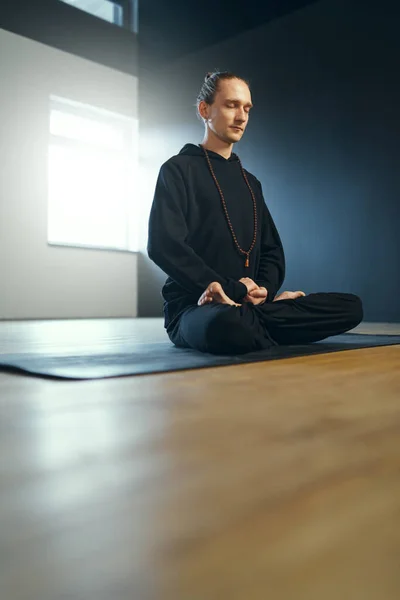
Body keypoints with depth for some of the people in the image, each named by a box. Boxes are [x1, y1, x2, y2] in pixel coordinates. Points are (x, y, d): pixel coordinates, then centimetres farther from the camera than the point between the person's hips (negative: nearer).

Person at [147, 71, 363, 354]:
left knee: (351, 307, -12)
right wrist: (233, 289, -18)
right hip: (194, 309, -6)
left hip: (249, 304, 6)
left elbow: (272, 251, 19)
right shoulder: (178, 169, 3)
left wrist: (263, 290, -5)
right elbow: (163, 244, -13)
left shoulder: (250, 182, 22)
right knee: (229, 324, -43)